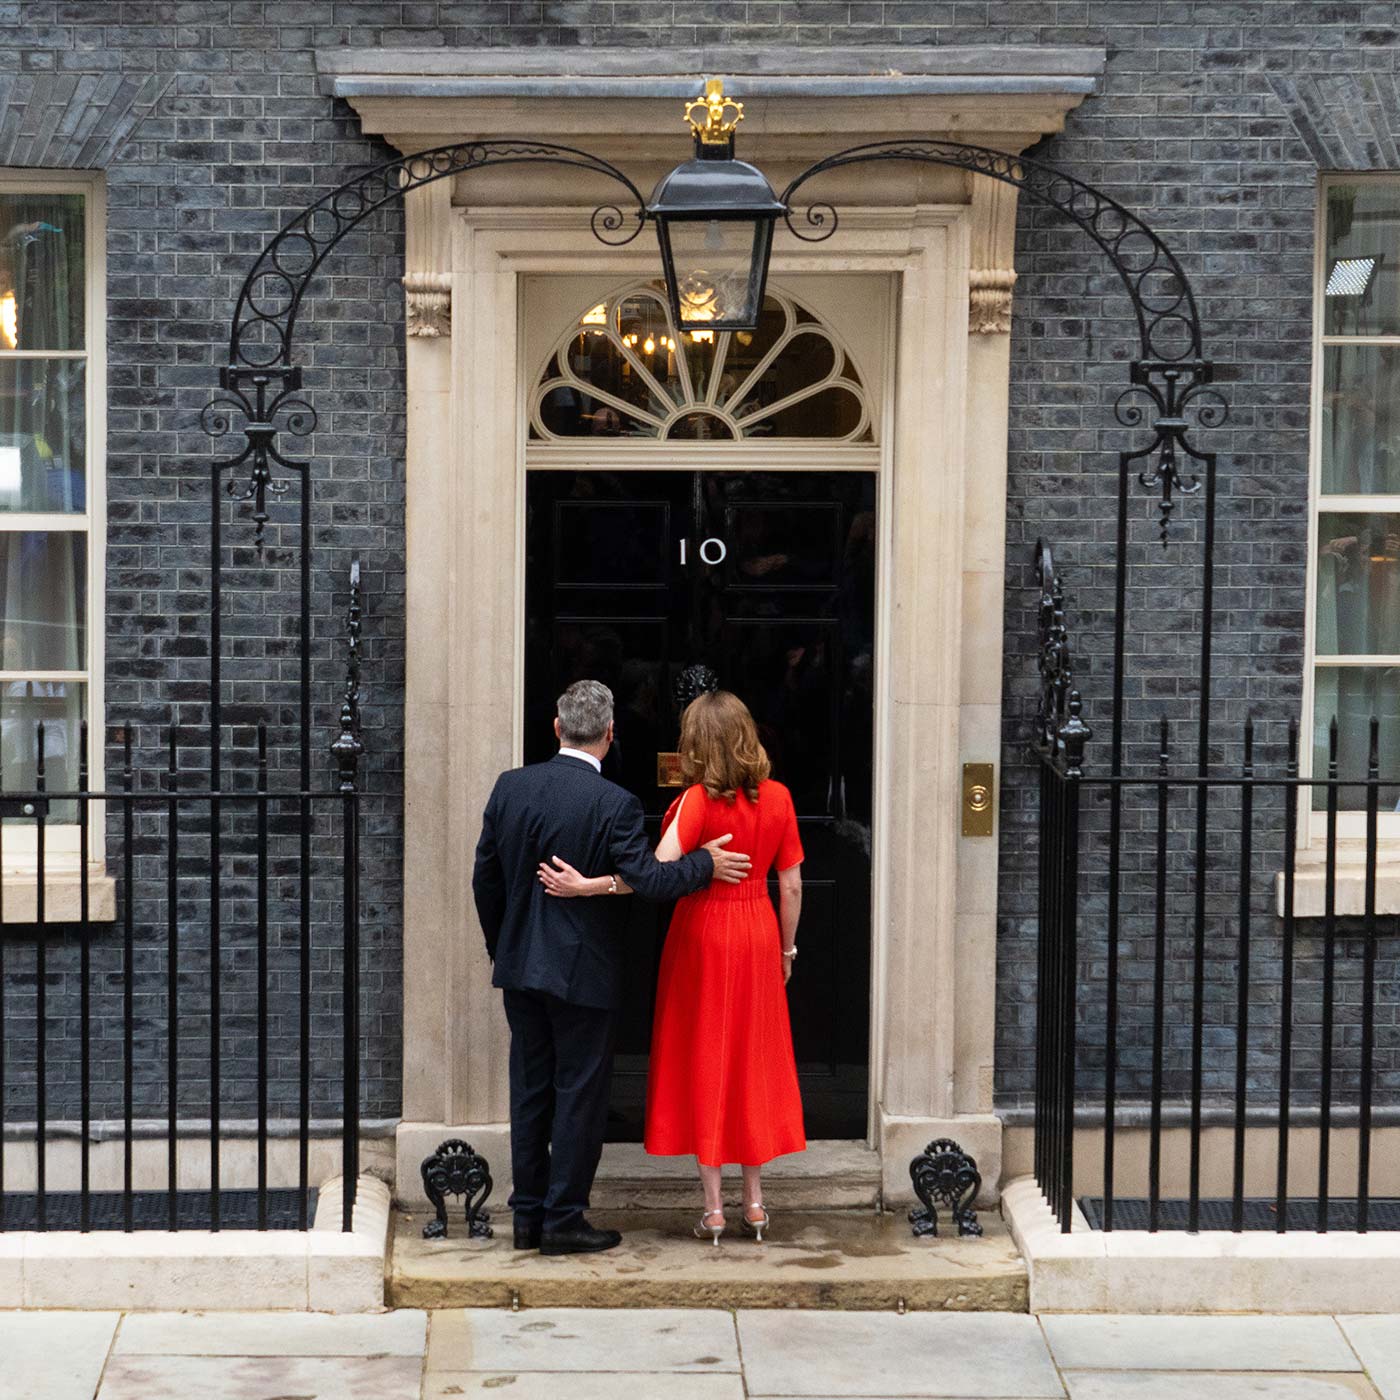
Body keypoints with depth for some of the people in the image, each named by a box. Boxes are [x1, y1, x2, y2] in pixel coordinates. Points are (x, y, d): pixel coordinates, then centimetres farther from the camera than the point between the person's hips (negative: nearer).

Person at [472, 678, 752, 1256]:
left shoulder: (510, 786, -1)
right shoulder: (614, 804, -17)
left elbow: (486, 878, 6)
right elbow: (647, 879, -22)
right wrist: (705, 864, -6)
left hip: (519, 967, 5)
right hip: (583, 971, -5)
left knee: (530, 1089, 13)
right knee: (579, 1093, 5)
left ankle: (528, 1217, 20)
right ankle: (563, 1221, 9)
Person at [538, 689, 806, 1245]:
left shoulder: (698, 801, -15)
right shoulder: (777, 798, -2)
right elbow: (791, 885, 1)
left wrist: (584, 886, -27)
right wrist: (787, 948, 14)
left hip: (704, 935, -3)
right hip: (758, 936, 4)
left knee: (703, 1066, 4)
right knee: (754, 1062, 12)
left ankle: (713, 1208, 6)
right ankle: (754, 1202, 16)